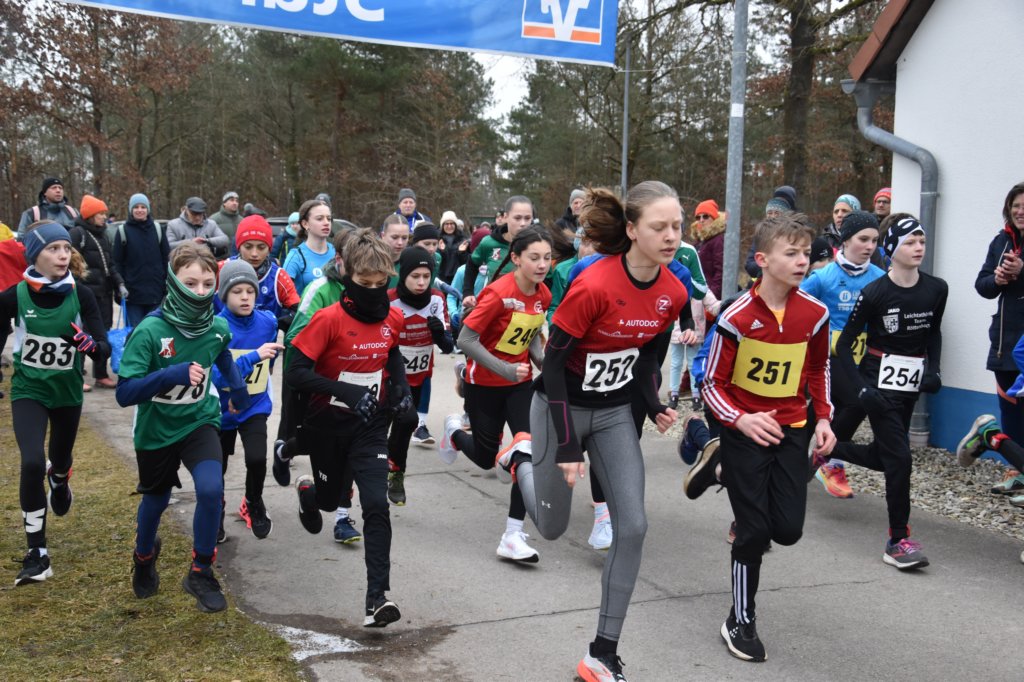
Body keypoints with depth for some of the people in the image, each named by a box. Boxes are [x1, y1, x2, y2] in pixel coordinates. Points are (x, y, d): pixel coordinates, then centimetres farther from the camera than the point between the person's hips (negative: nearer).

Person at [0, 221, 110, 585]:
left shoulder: (81, 295, -14)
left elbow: (106, 347, -20)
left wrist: (92, 345, -41)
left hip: (67, 392, 2)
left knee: (60, 459, 21)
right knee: (32, 462, -21)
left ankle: (59, 480, 63)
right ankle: (37, 553, -7)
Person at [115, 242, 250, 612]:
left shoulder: (217, 326, -12)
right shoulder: (150, 330, -25)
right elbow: (125, 393, -30)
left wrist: (237, 387, 10)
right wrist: (172, 374, -40)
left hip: (199, 421, 2)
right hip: (156, 428, -2)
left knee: (211, 489, -21)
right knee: (156, 498, 18)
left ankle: (201, 573, 2)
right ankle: (144, 557, 52)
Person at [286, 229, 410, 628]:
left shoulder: (393, 318, -4)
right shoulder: (329, 319, -19)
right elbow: (296, 373, -21)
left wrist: (401, 385, 1)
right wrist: (345, 390, -33)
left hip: (370, 425, 2)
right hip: (329, 425, -2)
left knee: (376, 505, -11)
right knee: (330, 498, 18)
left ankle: (378, 595, -9)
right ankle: (307, 493, 56)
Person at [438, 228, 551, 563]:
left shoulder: (543, 294, -5)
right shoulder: (498, 293, -24)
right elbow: (466, 340, -23)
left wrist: (545, 362, -6)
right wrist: (506, 370, -27)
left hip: (520, 382, 5)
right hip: (484, 383, -5)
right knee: (486, 458, 10)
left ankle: (513, 536, -2)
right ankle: (455, 431, 46)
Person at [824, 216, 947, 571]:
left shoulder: (936, 289, -1)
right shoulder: (874, 293, -15)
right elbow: (843, 345, -9)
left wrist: (933, 369, 1)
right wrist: (861, 389, -17)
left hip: (911, 383, 6)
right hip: (880, 380, -6)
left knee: (881, 457, 13)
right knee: (900, 458, -11)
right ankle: (898, 541, 1)